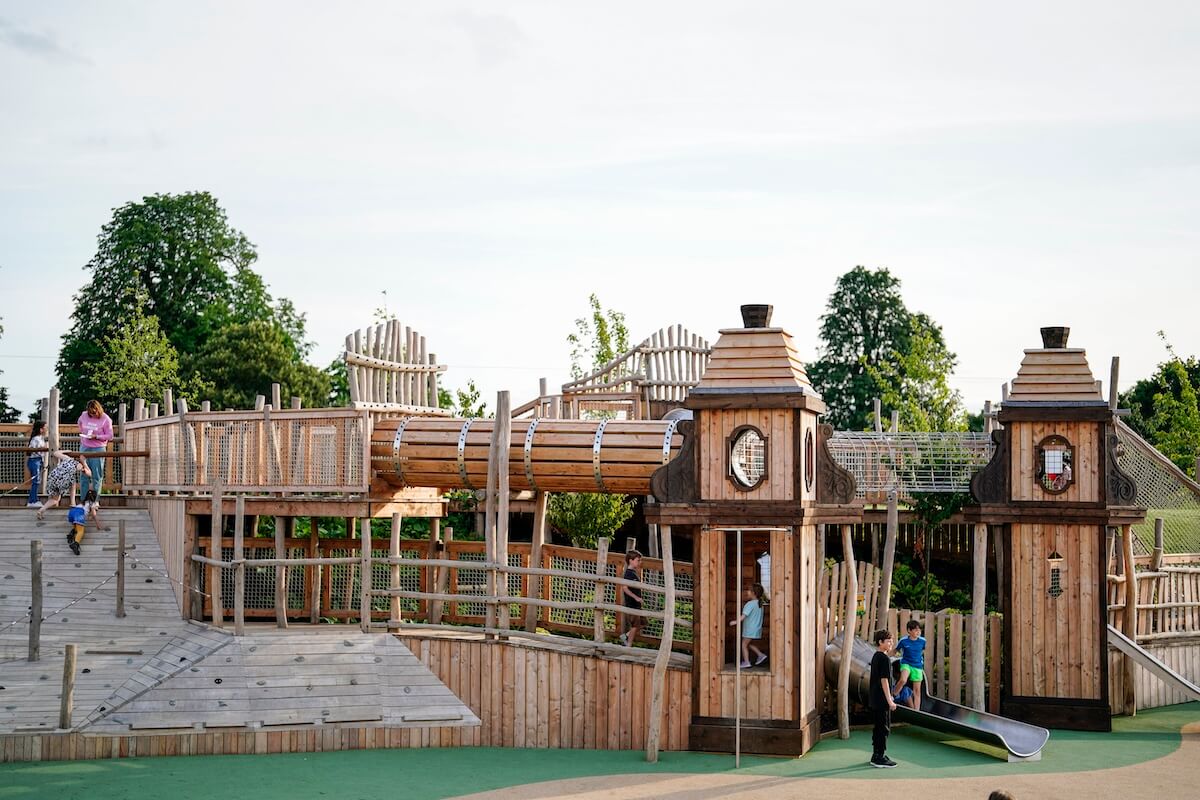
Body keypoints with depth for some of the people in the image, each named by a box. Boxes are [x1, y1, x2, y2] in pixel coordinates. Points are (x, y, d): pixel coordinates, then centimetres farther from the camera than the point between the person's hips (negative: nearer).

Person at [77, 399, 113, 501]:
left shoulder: (105, 419, -9)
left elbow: (110, 436, -9)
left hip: (98, 449, -4)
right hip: (84, 448, 4)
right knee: (84, 475, 7)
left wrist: (96, 437, -19)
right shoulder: (84, 415, 3)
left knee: (97, 476, -1)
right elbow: (80, 424, 27)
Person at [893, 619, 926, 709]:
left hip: (917, 666, 3)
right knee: (903, 680, -33)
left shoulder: (922, 641, -5)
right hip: (906, 664, -3)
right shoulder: (903, 641, -12)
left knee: (917, 690, 3)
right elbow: (896, 651, 3)